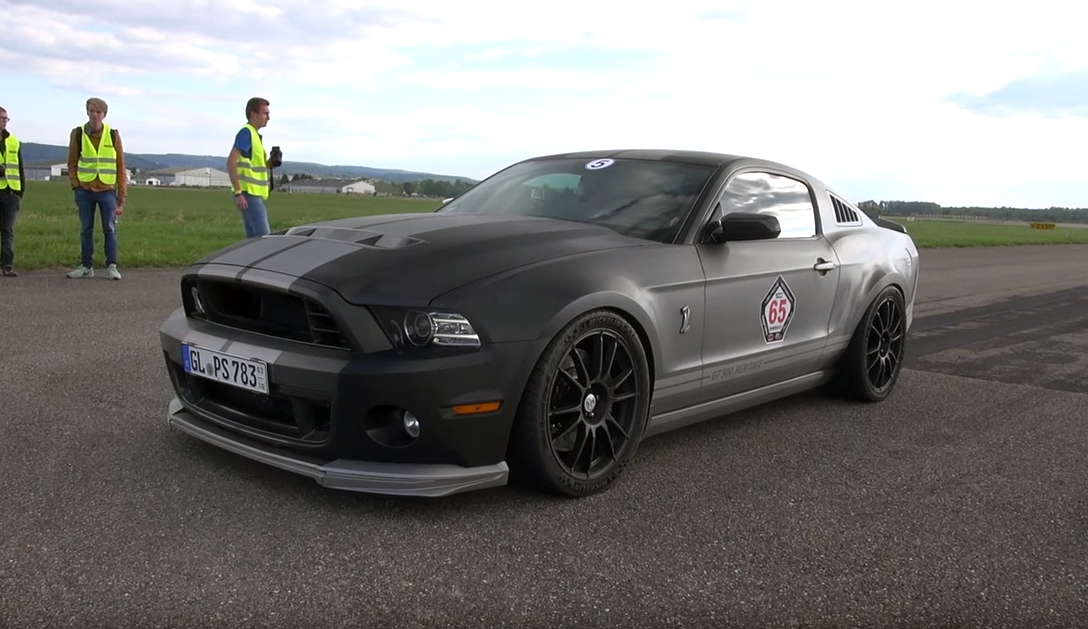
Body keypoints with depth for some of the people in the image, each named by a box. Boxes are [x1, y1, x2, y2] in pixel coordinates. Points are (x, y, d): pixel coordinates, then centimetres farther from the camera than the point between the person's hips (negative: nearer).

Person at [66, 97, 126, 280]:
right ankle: (86, 266, 14)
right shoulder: (78, 134, 2)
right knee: (86, 230, 7)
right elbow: (72, 163, 8)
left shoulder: (113, 135, 1)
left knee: (110, 229, -1)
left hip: (107, 190, -1)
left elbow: (120, 166, 4)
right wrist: (75, 185, -3)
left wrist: (122, 192, 2)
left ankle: (111, 266, 5)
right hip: (84, 190, 1)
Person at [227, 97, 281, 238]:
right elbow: (231, 162, -19)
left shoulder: (255, 135, 18)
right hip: (248, 195, -10)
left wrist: (270, 163, 5)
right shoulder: (246, 133, -10)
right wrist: (238, 193, -24)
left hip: (256, 196, 10)